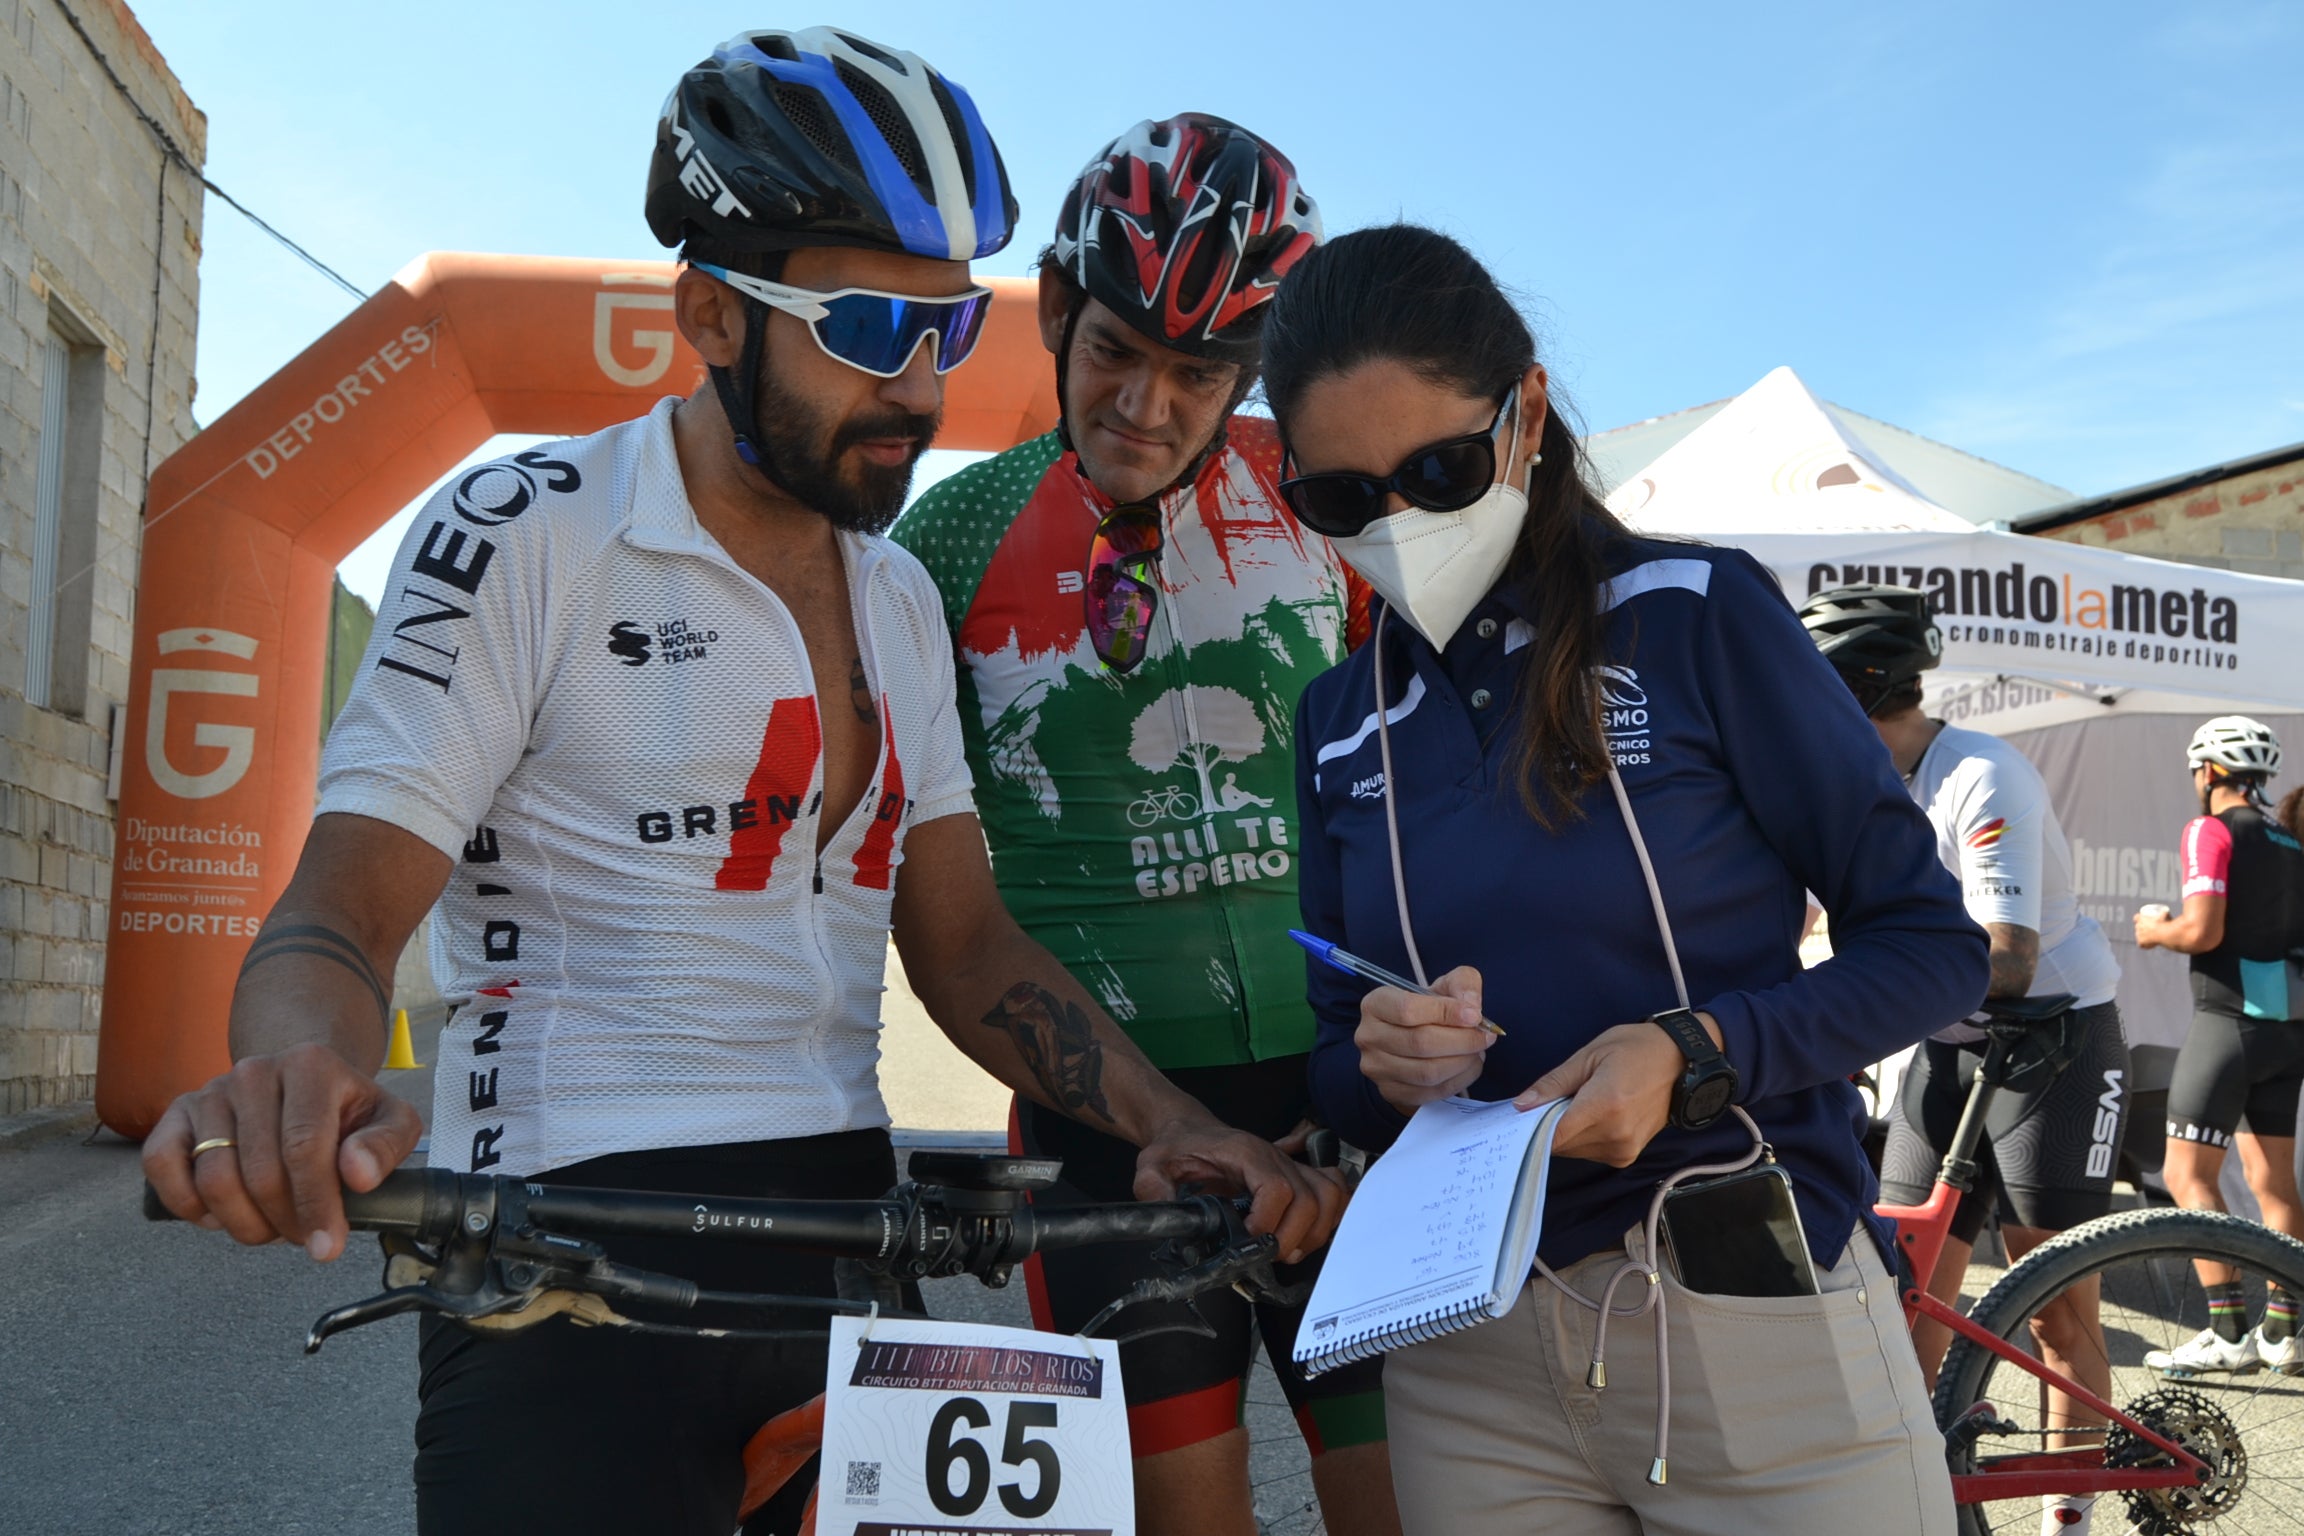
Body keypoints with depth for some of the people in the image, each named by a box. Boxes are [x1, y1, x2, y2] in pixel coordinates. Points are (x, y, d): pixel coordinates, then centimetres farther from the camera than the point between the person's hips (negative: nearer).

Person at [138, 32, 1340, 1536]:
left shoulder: (901, 597, 11)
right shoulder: (523, 535, -7)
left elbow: (963, 938, 9)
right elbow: (342, 906, -12)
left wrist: (1171, 1120, -6)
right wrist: (295, 1078, -36)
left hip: (846, 1234, 6)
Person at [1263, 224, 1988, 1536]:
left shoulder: (1699, 614, -7)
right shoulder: (1342, 717, 5)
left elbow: (1937, 946, -5)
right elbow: (1334, 1067, 10)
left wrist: (1696, 1053, -21)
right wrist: (1383, 1071, -13)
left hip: (1756, 1322, -3)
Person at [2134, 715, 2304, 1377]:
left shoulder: (2212, 830, -9)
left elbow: (2202, 930, -19)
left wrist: (2155, 930, 1)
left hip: (2230, 1020, -8)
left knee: (2187, 1176, -4)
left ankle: (2229, 1334, -8)